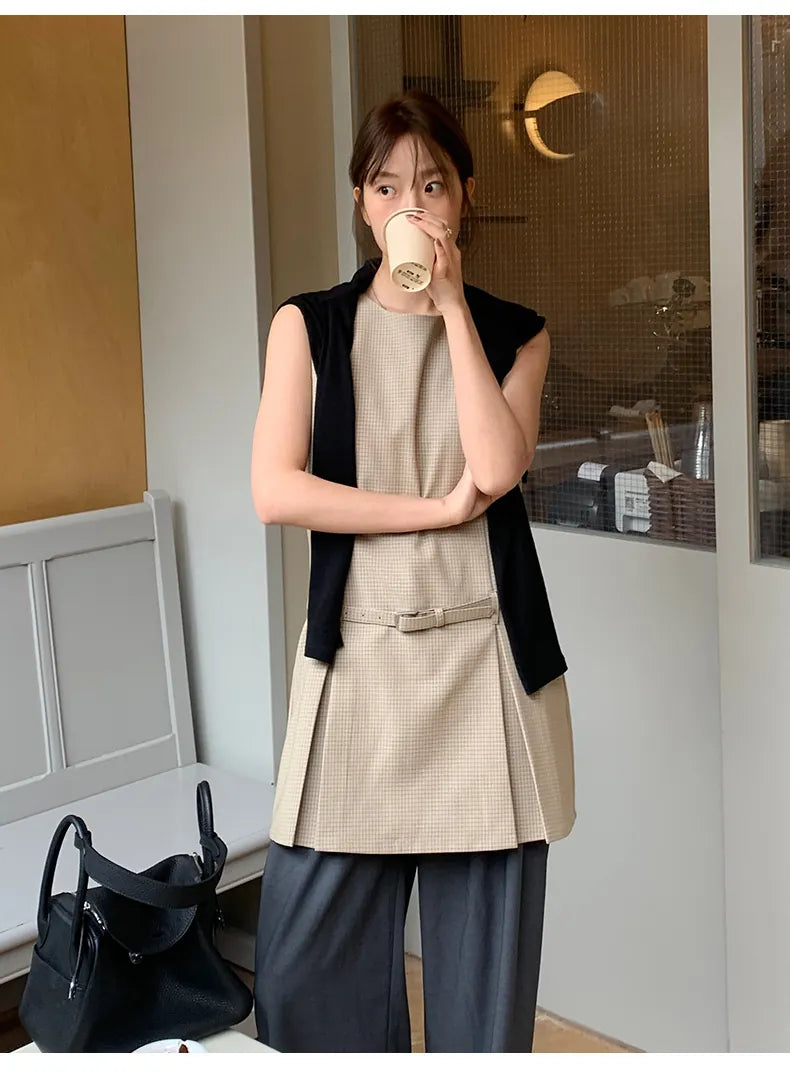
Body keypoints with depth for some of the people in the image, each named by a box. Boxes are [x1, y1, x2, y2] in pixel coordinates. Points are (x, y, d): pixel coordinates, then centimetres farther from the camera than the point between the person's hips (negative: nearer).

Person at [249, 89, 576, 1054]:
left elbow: (498, 468, -11)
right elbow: (275, 491, -7)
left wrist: (453, 307, -8)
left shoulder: (513, 332, 8)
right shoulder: (307, 325, 5)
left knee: (485, 940, 7)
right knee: (309, 956, 1)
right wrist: (442, 508, -9)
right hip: (355, 655, 0)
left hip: (483, 656, 1)